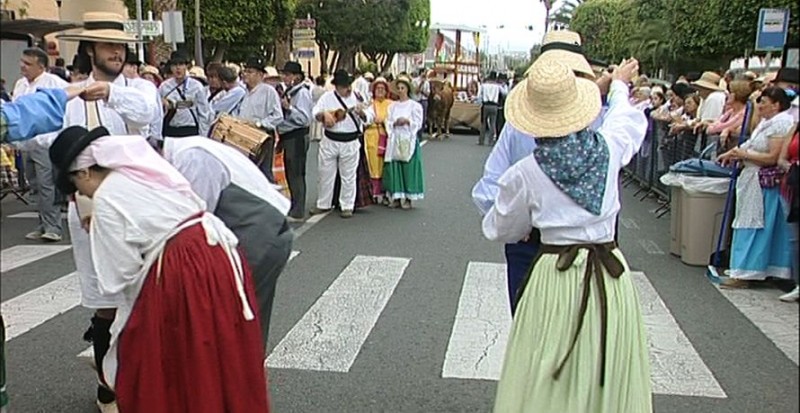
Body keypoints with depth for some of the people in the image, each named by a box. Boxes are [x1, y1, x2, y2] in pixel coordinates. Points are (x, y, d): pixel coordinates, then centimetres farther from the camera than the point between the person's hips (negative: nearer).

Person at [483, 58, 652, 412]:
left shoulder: (524, 174, -10)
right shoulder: (609, 147, -2)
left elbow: (503, 231, 6)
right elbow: (629, 118, 23)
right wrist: (619, 84, 43)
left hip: (556, 277, -3)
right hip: (611, 276, 3)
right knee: (610, 379, 16)